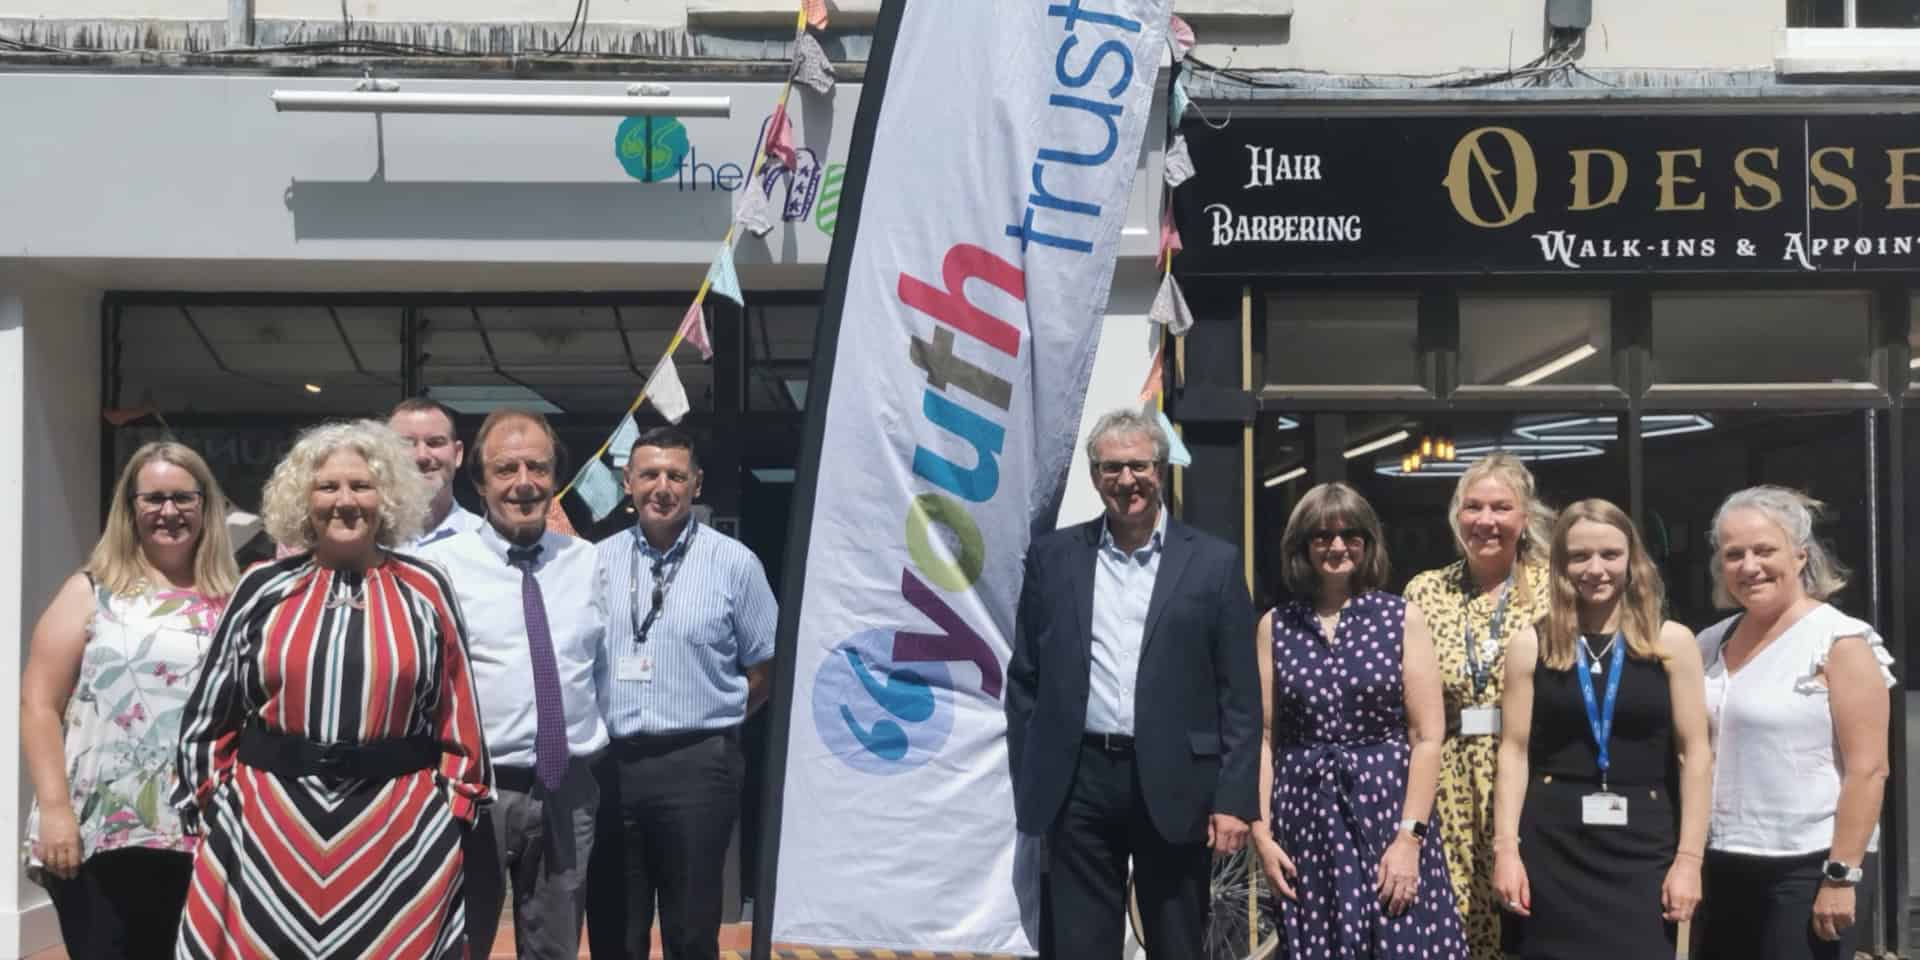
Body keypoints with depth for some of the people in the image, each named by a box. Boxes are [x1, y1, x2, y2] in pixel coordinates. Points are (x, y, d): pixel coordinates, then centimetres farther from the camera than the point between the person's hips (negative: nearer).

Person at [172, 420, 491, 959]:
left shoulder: (426, 591, 3)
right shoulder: (264, 589, 4)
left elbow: (457, 714, 4)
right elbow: (213, 711, 10)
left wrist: (453, 814, 1)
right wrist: (209, 812, 6)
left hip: (399, 832, -1)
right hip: (264, 829, 1)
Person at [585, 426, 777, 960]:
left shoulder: (734, 563, -1)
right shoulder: (599, 561, 7)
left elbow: (764, 670, 4)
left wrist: (711, 722, 3)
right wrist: (607, 727, 5)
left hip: (696, 768, -3)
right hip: (610, 766, 3)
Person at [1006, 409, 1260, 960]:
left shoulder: (1214, 562, 3)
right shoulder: (1053, 557, 7)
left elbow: (1240, 694, 1)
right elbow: (1024, 680, 9)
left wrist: (1235, 799, -5)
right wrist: (1027, 788, 5)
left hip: (1175, 787, -1)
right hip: (1078, 784, 1)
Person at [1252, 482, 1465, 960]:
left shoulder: (1402, 618, 1)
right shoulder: (1275, 626, 6)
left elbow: (1427, 736, -3)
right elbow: (1263, 737, 6)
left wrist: (1410, 835, -10)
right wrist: (1261, 832, -2)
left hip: (1388, 809, -1)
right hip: (1304, 817, 2)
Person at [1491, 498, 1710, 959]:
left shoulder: (1671, 641, 1)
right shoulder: (1530, 645, 2)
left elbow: (1695, 753, 1)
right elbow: (1514, 751, 2)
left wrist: (1689, 857, -4)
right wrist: (1506, 848, -5)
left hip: (1643, 843, 0)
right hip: (1552, 842, 0)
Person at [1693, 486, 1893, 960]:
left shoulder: (1840, 641, -8)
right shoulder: (1711, 643, 9)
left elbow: (1868, 769, -13)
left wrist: (1842, 876, -17)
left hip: (1807, 870, -6)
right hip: (1721, 866, 6)